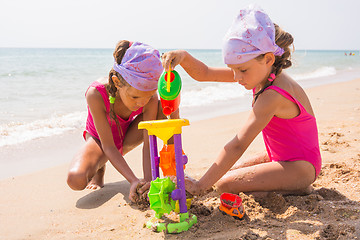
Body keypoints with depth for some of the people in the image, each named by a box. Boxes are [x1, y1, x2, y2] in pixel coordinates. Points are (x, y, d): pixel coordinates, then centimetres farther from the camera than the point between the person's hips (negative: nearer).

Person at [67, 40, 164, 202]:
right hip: (100, 139, -2)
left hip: (127, 138, 3)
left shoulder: (151, 98, -30)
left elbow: (148, 144, -27)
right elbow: (108, 147, -34)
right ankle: (99, 166, 3)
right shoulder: (96, 94, -37)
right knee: (75, 180, -34)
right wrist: (133, 181, -44)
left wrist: (148, 180, -41)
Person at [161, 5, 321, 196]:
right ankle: (290, 183, 14)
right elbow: (204, 74, 1)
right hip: (280, 157, 9)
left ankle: (295, 189, -5)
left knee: (225, 183, -18)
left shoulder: (273, 96, -30)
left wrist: (200, 186, -32)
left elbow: (237, 146, -33)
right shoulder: (260, 73, -3)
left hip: (300, 166, -9)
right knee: (225, 171, 10)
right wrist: (184, 57, -21)